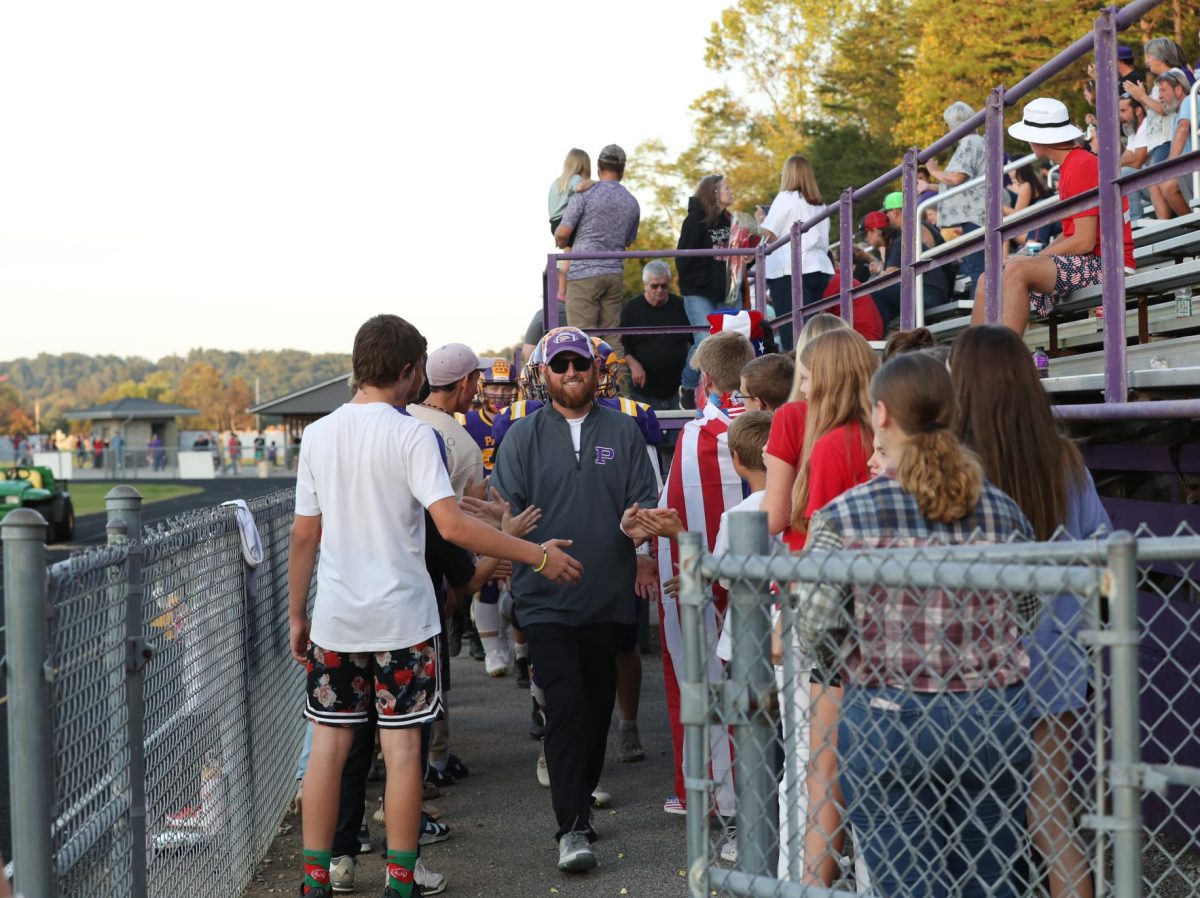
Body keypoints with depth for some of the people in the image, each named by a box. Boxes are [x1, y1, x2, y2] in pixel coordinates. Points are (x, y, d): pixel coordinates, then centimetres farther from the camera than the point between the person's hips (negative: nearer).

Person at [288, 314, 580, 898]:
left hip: (334, 619, 4)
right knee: (402, 748, 4)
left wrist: (296, 616, 14)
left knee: (328, 746, 9)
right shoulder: (411, 435, -11)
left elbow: (304, 535, 5)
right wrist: (538, 555, -17)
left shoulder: (318, 435, 3)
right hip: (401, 619, -4)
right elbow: (452, 525, -21)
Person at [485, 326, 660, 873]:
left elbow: (645, 500, 8)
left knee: (598, 704, 12)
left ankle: (582, 794, 30)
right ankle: (573, 827, -11)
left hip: (608, 596, 3)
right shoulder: (524, 436, 6)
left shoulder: (622, 432, 9)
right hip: (547, 597, -2)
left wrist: (637, 522, -14)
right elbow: (504, 510, 3)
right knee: (565, 706, -11)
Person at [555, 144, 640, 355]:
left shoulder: (584, 195, -5)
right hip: (615, 273, 5)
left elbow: (562, 234, -7)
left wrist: (562, 243, 15)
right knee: (611, 336, 8)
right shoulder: (632, 203, 11)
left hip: (584, 273, -5)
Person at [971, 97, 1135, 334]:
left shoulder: (1081, 166, -13)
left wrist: (1034, 259, -11)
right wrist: (1031, 258, 3)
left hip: (1106, 265, -10)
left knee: (1016, 269, -29)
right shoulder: (1072, 165, 17)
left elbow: (1084, 242, -19)